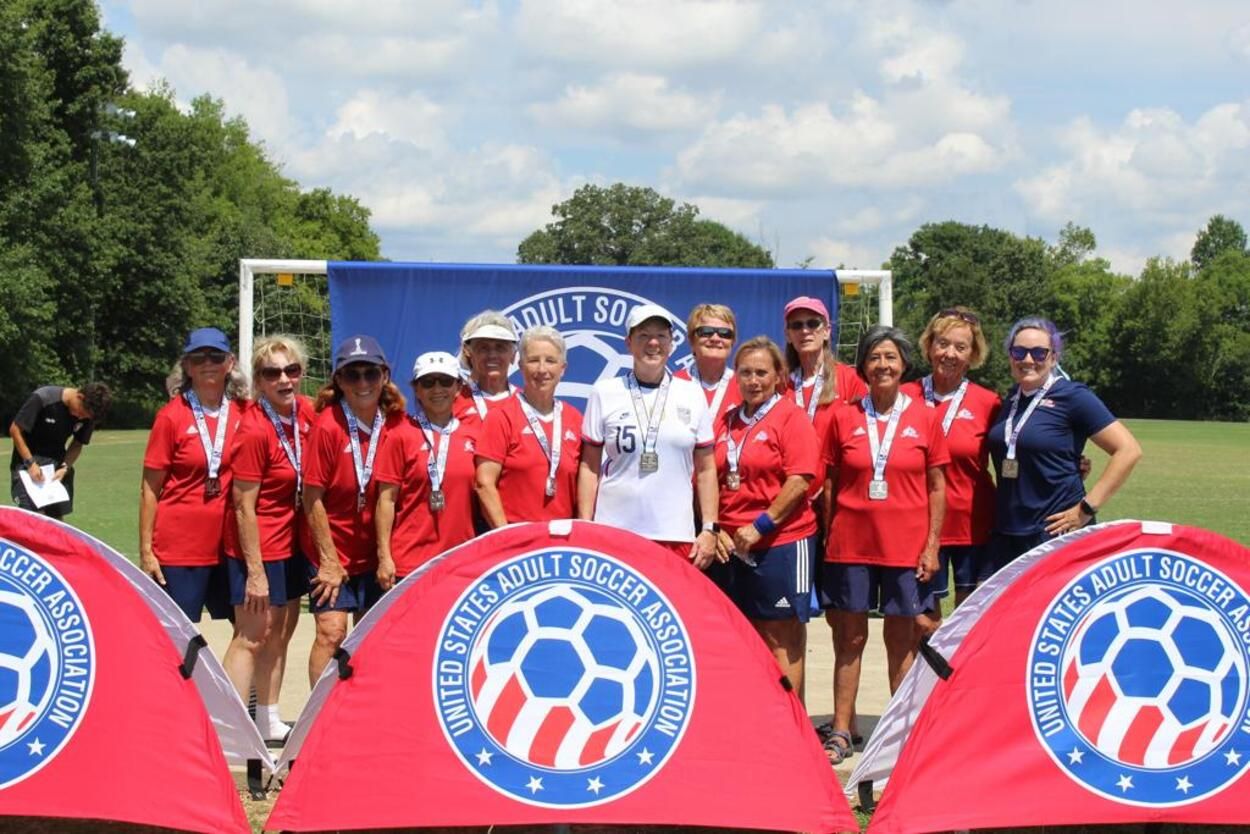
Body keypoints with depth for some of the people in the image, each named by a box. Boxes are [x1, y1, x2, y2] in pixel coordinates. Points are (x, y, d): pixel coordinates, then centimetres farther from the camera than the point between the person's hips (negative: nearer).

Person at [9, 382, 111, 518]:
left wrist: (65, 467, -13)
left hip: (57, 463, 5)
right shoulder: (42, 398, -24)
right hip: (27, 461, -5)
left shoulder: (87, 415, -9)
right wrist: (30, 463, -22)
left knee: (57, 517, 1)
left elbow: (77, 444, 4)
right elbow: (15, 430, -17)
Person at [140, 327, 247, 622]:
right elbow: (150, 489, -2)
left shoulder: (244, 413, 4)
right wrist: (146, 550, -7)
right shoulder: (171, 416, -4)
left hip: (229, 545, 4)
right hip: (179, 550, -3)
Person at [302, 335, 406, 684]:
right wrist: (329, 560, -10)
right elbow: (312, 498, -11)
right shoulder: (327, 425, -14)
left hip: (374, 552, 4)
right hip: (332, 552, -4)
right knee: (331, 632, -10)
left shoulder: (395, 423, -3)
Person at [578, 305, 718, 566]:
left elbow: (705, 469, 12)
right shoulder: (605, 393, 5)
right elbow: (589, 467, 6)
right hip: (613, 534, -1)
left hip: (677, 536, 1)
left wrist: (710, 529, 5)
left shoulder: (692, 395, 10)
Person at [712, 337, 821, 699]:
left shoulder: (790, 417, -5)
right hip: (734, 546, 6)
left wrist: (761, 526, -15)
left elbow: (800, 479, -13)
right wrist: (718, 529, 0)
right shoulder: (728, 421, 12)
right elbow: (714, 481, 13)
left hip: (782, 542, -6)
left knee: (781, 641, -2)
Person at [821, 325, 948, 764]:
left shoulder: (925, 418, 2)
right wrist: (828, 539, 3)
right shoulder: (843, 418, 3)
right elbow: (830, 484, 8)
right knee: (849, 637, 4)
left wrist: (932, 545, -2)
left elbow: (937, 487, 4)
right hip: (851, 543, 1)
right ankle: (841, 733, 9)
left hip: (906, 544, -1)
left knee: (903, 639, 5)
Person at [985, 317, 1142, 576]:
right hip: (1006, 533, 7)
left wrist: (1087, 507, -14)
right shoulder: (1011, 399, 12)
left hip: (1057, 534, -7)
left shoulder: (1072, 396, -8)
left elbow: (1128, 450, -13)